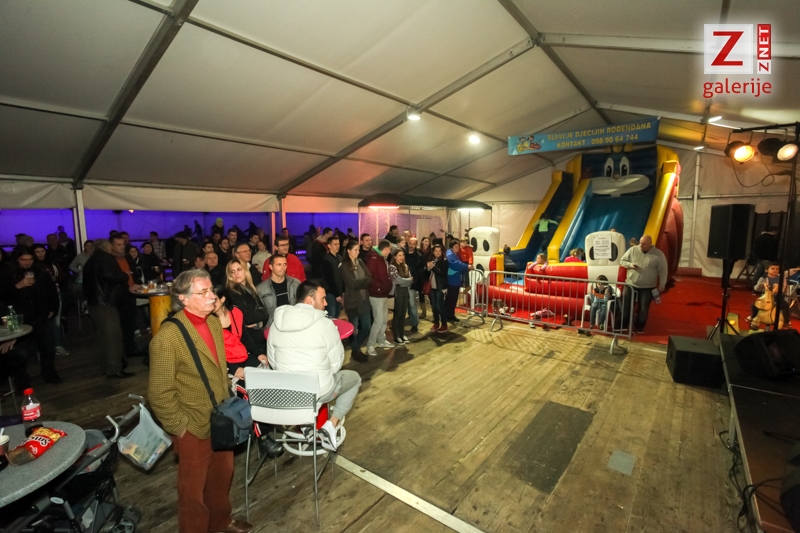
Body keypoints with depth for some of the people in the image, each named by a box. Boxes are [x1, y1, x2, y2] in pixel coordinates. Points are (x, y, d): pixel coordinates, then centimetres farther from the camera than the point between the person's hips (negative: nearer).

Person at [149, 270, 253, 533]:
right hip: (194, 427, -6)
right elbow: (160, 393, -19)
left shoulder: (214, 322, -2)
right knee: (194, 487, 18)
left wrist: (229, 401, 11)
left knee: (223, 474, 26)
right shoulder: (167, 336, -24)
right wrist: (179, 427, -13)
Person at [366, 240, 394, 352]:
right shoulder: (373, 259, -18)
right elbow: (369, 277, -25)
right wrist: (379, 288, -20)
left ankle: (381, 341, 30)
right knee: (379, 320, -8)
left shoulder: (383, 259, 13)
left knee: (384, 319, 16)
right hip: (377, 295, -10)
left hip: (384, 294, 10)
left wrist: (388, 286, 10)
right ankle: (370, 344, 4)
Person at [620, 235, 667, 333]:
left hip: (647, 287, -1)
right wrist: (630, 265, -17)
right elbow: (622, 261, 4)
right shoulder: (633, 250, -3)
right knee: (625, 305, 2)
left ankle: (639, 326, 24)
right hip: (630, 284, 1)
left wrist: (662, 285, -2)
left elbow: (663, 271, -2)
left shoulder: (658, 254, -7)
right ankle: (622, 325, 14)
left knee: (643, 308, 8)